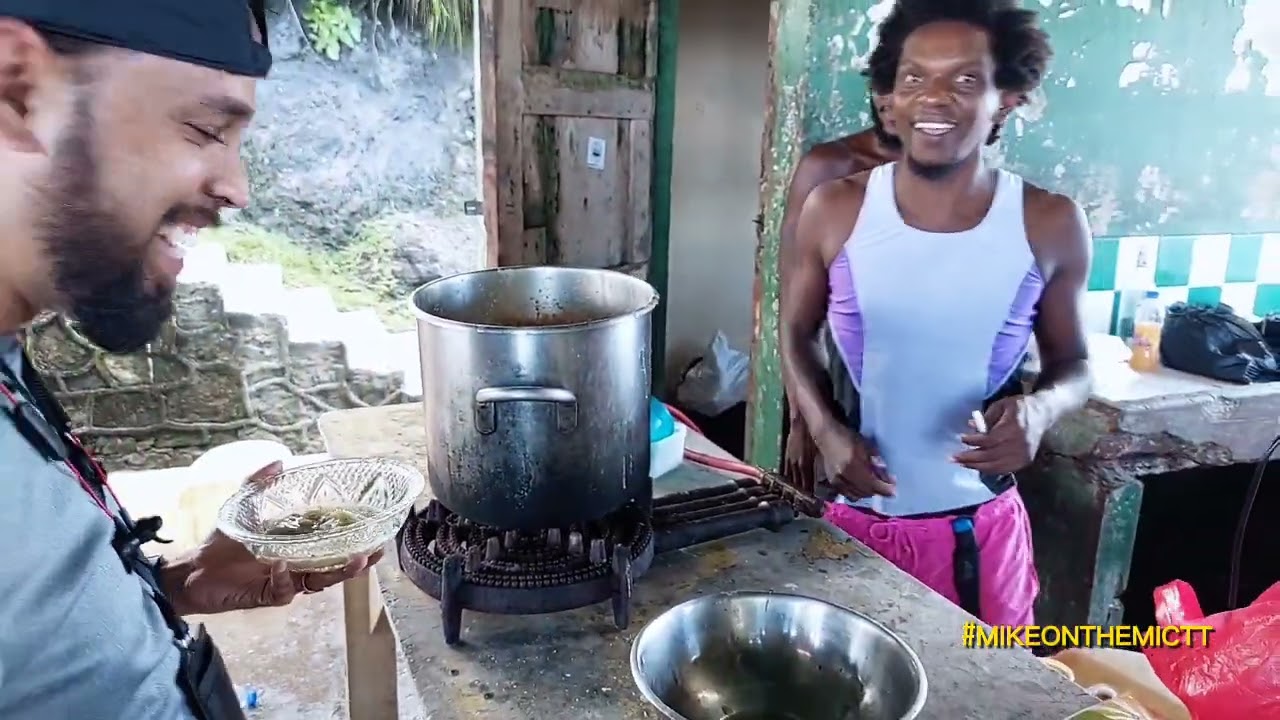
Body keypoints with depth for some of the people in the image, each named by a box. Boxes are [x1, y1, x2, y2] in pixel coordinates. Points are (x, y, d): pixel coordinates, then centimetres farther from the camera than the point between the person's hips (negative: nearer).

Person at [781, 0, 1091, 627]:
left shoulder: (1050, 225, -9)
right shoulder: (833, 211, -10)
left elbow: (1073, 362, 4)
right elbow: (795, 334, 3)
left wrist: (1041, 408, -18)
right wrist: (825, 430, -12)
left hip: (980, 526, 0)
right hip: (855, 516, 0)